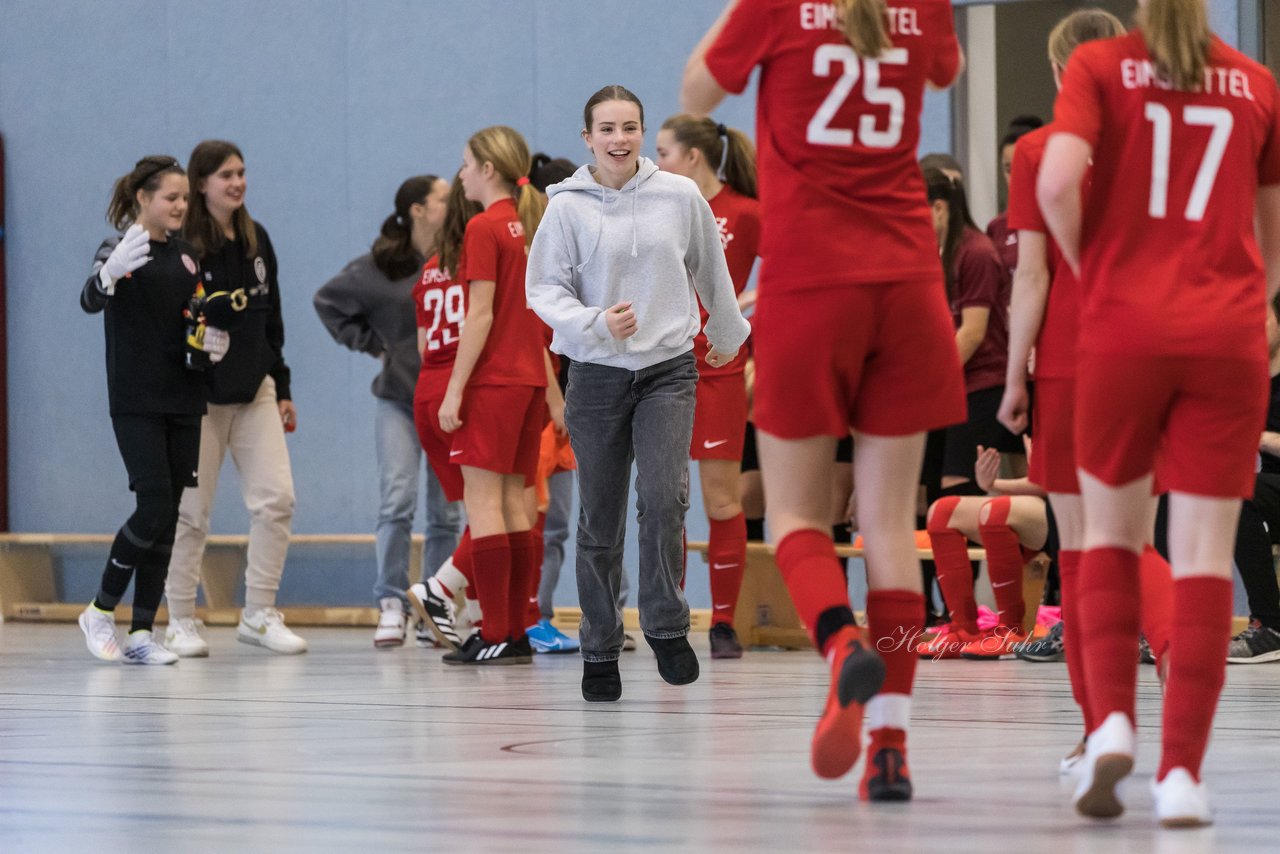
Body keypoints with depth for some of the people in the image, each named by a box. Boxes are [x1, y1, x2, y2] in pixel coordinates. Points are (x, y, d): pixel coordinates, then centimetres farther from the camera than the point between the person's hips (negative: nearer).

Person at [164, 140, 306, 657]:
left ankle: (258, 615, 6)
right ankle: (181, 623, 9)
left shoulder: (256, 240, 11)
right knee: (191, 511, 0)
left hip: (255, 390, 6)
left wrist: (282, 389, 16)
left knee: (276, 498, -3)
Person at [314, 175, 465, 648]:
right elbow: (327, 300, 11)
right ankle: (391, 606, -9)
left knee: (446, 513, 5)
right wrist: (368, 343, 3)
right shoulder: (379, 267, -2)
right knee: (397, 501, -13)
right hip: (399, 400, -1)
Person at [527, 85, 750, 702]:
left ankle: (666, 624, -5)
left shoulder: (680, 196, 2)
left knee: (664, 496, -20)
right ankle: (600, 651, 17)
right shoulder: (568, 207, -3)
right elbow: (543, 287, -3)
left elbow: (711, 271, 18)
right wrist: (595, 323, -21)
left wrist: (728, 335, 31)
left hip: (669, 370, 0)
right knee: (600, 522, 5)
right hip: (596, 375, 0)